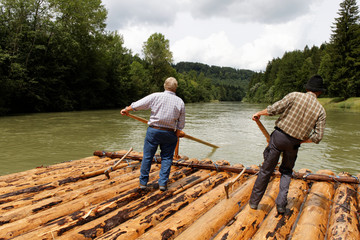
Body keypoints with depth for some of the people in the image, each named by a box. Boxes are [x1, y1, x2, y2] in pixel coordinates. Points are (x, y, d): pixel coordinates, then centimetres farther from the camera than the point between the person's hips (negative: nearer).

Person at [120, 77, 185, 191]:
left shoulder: (155, 96, -5)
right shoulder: (180, 102, 0)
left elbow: (137, 105, 2)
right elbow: (181, 123, 4)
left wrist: (126, 110, 18)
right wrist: (177, 133, 20)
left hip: (153, 131, -1)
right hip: (170, 133, 1)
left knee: (147, 156, 10)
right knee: (166, 158, 12)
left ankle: (143, 182, 19)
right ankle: (163, 183, 12)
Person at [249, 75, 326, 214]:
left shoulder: (295, 96, -6)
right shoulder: (321, 111, 1)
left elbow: (273, 109, -12)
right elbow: (317, 137, -3)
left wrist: (259, 114, 6)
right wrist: (300, 141, 11)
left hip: (279, 136, -2)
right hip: (294, 144, 2)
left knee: (266, 170, 8)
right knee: (287, 171, 23)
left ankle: (254, 201, 19)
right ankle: (281, 204, 13)